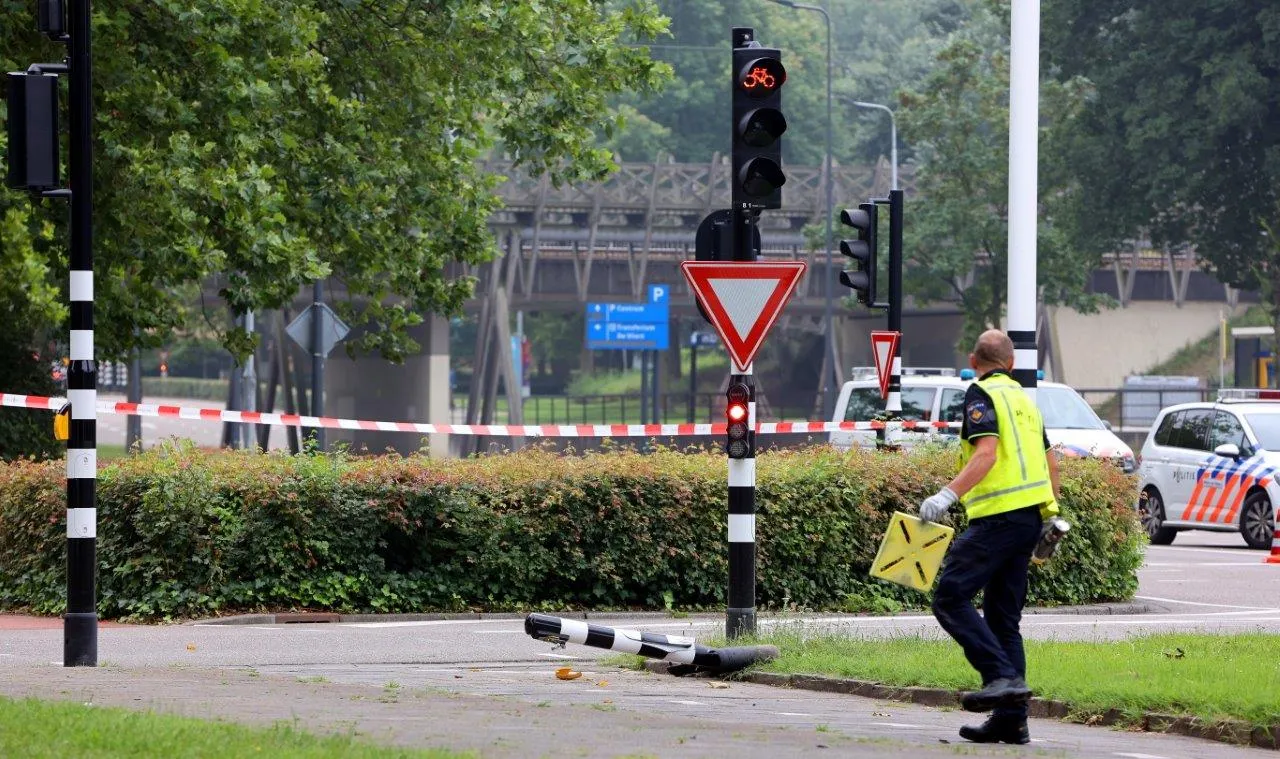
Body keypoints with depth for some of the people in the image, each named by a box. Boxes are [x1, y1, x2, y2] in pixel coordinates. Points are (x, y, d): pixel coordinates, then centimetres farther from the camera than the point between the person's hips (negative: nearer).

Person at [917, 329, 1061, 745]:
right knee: (1003, 617, 10)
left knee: (951, 597, -11)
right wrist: (1055, 516, 37)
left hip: (999, 517, -9)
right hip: (1031, 516, 9)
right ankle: (1011, 719, 5)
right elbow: (1050, 463, 27)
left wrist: (948, 495, -25)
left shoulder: (982, 394, -4)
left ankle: (1003, 677, -22)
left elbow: (987, 453, -18)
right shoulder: (1023, 398, 21)